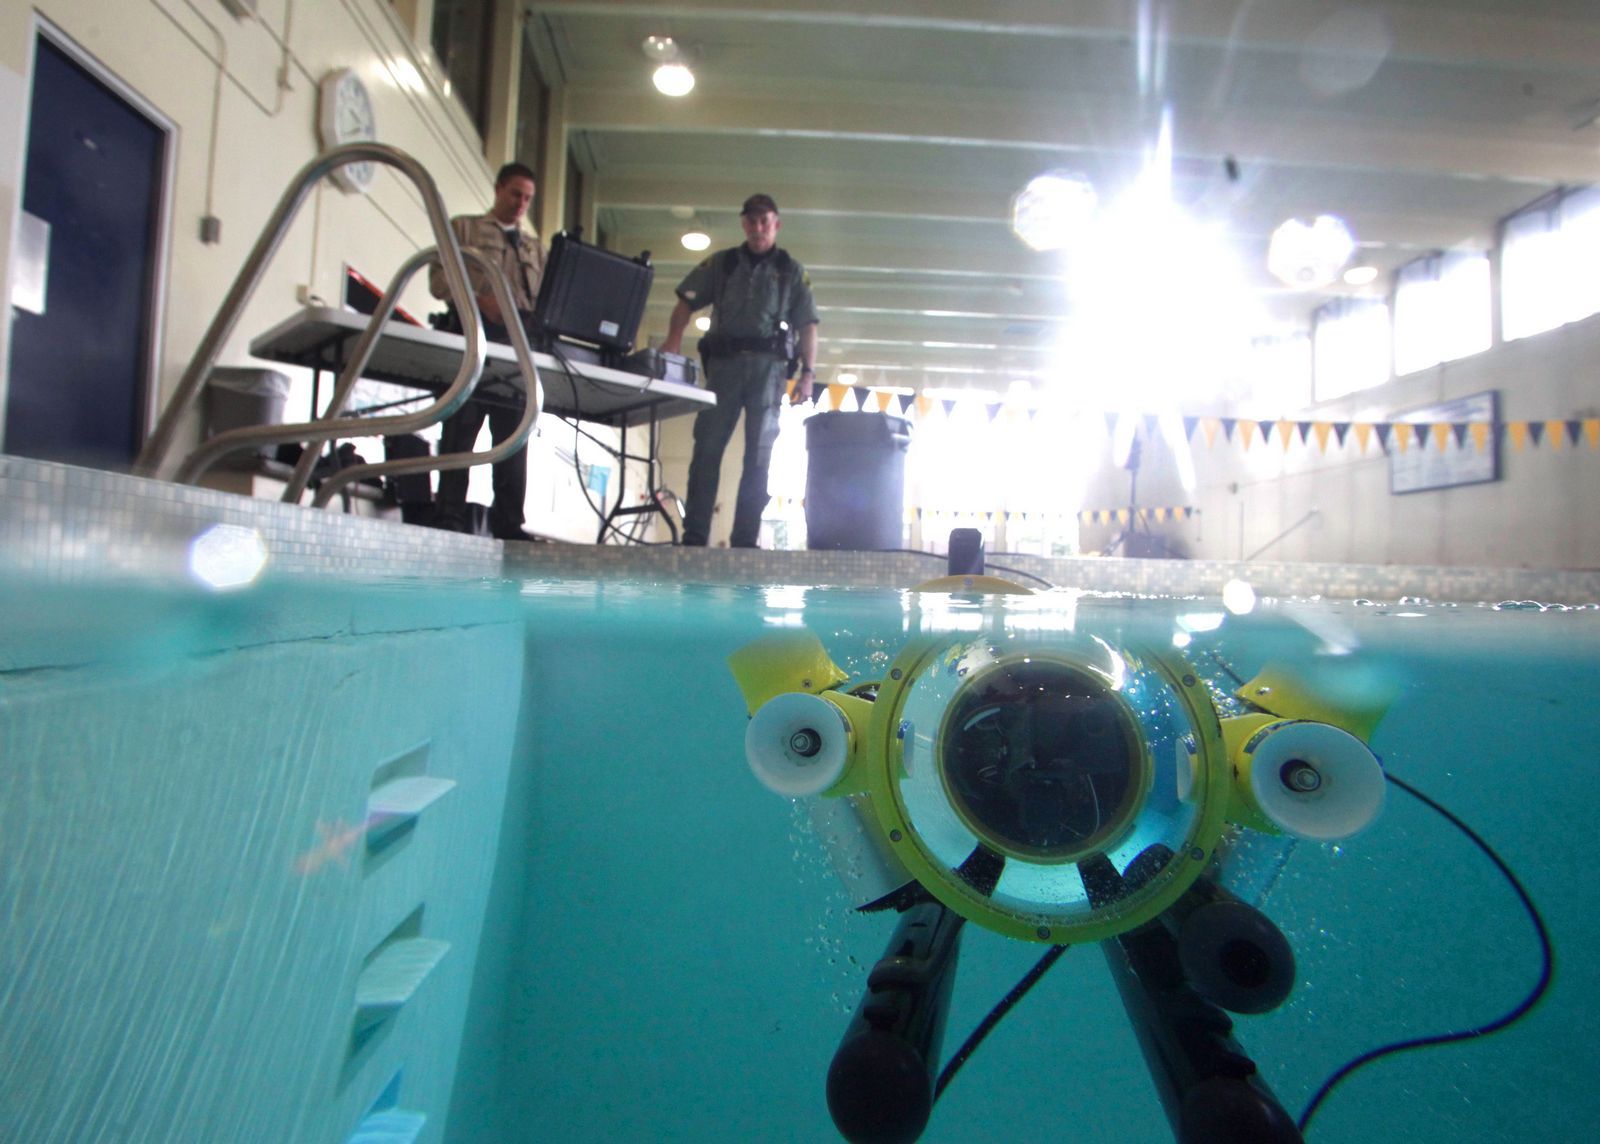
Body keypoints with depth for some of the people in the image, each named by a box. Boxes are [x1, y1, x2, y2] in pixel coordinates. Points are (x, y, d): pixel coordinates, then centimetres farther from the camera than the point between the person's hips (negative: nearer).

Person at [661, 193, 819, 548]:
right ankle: (693, 535, -8)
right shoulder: (721, 263, 17)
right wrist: (673, 338, -6)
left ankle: (745, 540, -4)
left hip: (768, 363, 0)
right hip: (724, 360, 1)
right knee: (707, 447, -8)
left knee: (759, 455, -4)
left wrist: (808, 372, -3)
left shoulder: (792, 272, 15)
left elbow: (807, 326, 8)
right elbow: (687, 301, 11)